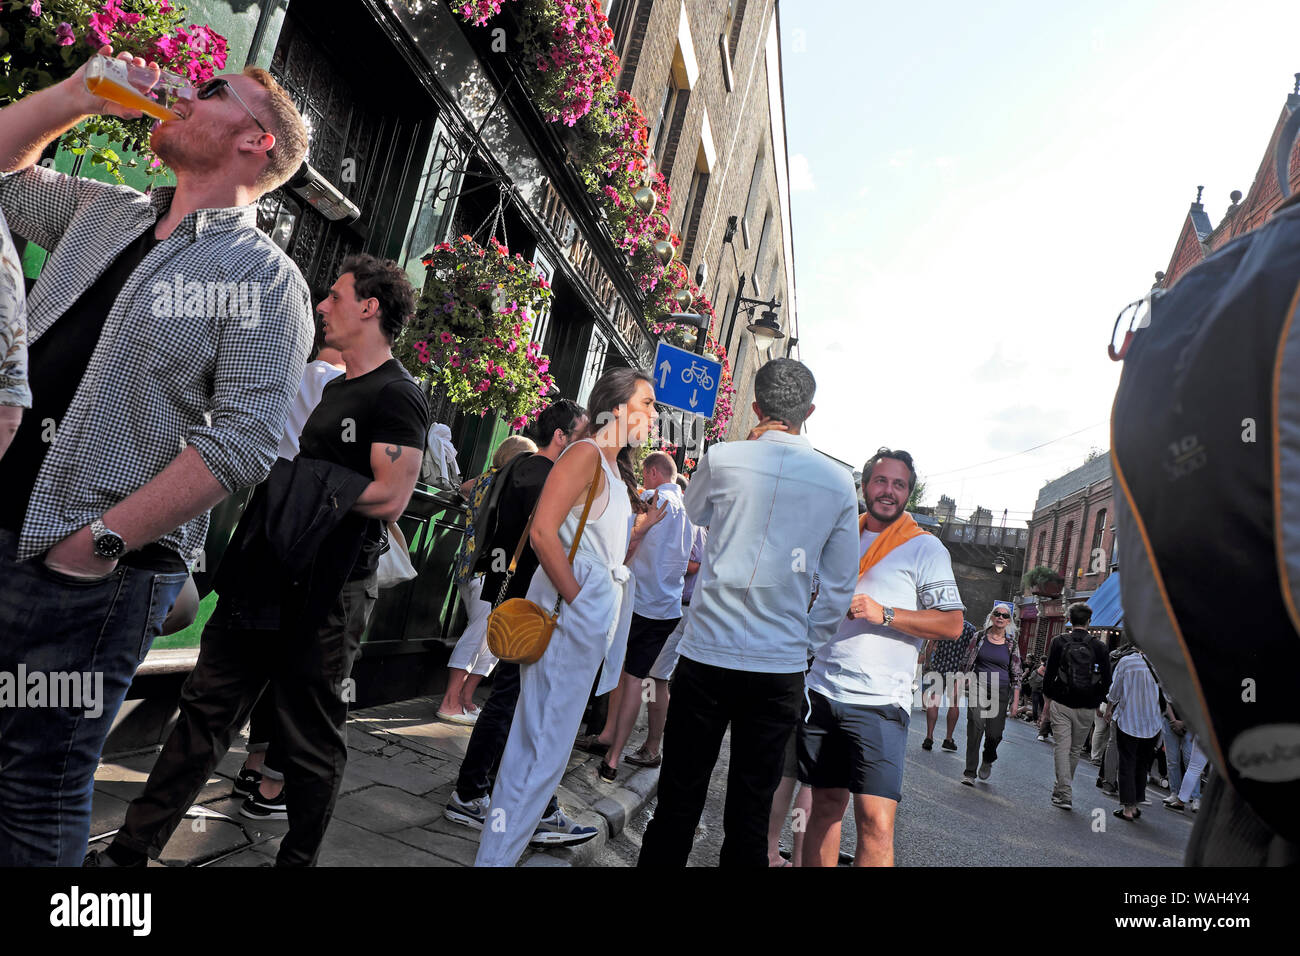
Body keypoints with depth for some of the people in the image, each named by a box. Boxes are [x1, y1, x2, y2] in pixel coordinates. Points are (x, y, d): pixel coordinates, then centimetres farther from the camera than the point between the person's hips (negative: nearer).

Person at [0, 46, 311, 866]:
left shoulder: (264, 277, -10)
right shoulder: (104, 212, 14)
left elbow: (241, 442, -18)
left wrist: (102, 537, -19)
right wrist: (77, 95, 13)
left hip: (98, 572, -6)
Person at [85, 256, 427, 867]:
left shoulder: (397, 396, -12)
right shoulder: (330, 388, 18)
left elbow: (390, 497, -22)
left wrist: (291, 469, -15)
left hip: (323, 601, -9)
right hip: (262, 581, 9)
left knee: (311, 742, 6)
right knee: (205, 711, 15)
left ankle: (297, 859, 25)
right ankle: (133, 848, 29)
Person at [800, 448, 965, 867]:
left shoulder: (926, 548, 1)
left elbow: (952, 625, -4)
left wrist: (885, 615, -15)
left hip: (879, 702, -4)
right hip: (822, 691, 4)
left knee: (875, 821, -11)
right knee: (826, 804, 11)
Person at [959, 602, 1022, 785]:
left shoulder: (1012, 645, 6)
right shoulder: (980, 637, 4)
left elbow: (1016, 674, 7)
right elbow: (966, 663, 9)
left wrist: (1015, 701, 2)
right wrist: (963, 685, -1)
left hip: (1000, 692, 1)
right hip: (977, 689, -1)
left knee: (995, 733, 1)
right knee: (975, 728, -12)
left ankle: (987, 761, 33)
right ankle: (969, 773, -6)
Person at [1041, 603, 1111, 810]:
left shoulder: (1059, 643, -5)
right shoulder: (1098, 647, -2)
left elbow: (1049, 674, -3)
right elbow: (1106, 679, 1)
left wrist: (1047, 699, 7)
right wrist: (1096, 701, 13)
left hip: (1061, 704, -2)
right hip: (1086, 708, 2)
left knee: (1061, 747, 1)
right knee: (1076, 750, 16)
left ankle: (1065, 794, -4)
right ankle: (1062, 789, 29)